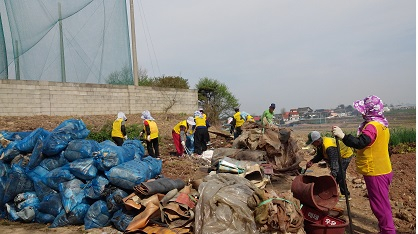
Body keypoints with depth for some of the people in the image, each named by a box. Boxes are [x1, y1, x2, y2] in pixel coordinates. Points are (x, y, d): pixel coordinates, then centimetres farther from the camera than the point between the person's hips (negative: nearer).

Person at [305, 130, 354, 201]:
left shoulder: (329, 147, -40)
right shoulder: (320, 144, -9)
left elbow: (334, 161, -47)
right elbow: (319, 155, 1)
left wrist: (333, 174, -55)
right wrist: (312, 161, -15)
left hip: (346, 155, -10)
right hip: (339, 156, 10)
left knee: (339, 174, -16)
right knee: (336, 174, 18)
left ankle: (346, 195, -7)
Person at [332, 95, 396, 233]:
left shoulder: (372, 126, -21)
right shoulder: (382, 124, 10)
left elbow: (360, 143, -36)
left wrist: (342, 136, -42)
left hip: (375, 172, -10)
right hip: (382, 170, 10)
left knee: (379, 204, 0)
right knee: (380, 202, 21)